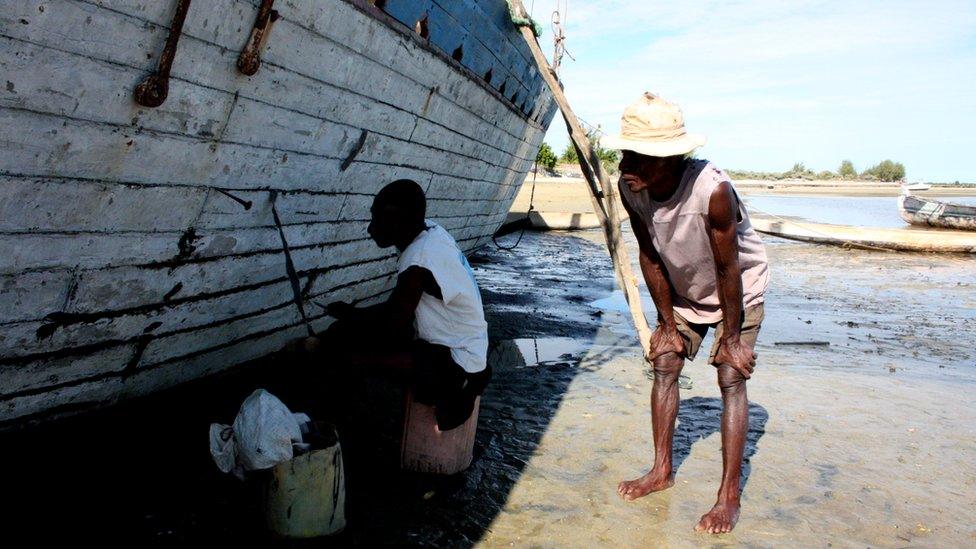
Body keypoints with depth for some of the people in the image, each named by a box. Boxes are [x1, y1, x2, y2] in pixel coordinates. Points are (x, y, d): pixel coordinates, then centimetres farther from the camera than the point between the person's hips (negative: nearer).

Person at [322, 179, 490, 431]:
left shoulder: (417, 263, -27)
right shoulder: (431, 232, 0)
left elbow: (391, 328, -17)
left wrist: (350, 314, 0)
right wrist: (353, 315, 5)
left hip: (456, 360, -9)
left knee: (340, 347, -19)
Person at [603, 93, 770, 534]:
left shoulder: (713, 190, -40)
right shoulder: (630, 188, -24)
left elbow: (728, 271, -29)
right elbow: (650, 258, -12)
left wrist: (730, 338, -18)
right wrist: (667, 325, -5)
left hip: (739, 290, -5)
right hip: (683, 290, 5)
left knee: (731, 379, -9)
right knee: (664, 365, 3)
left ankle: (729, 496, -1)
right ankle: (661, 470, 17)